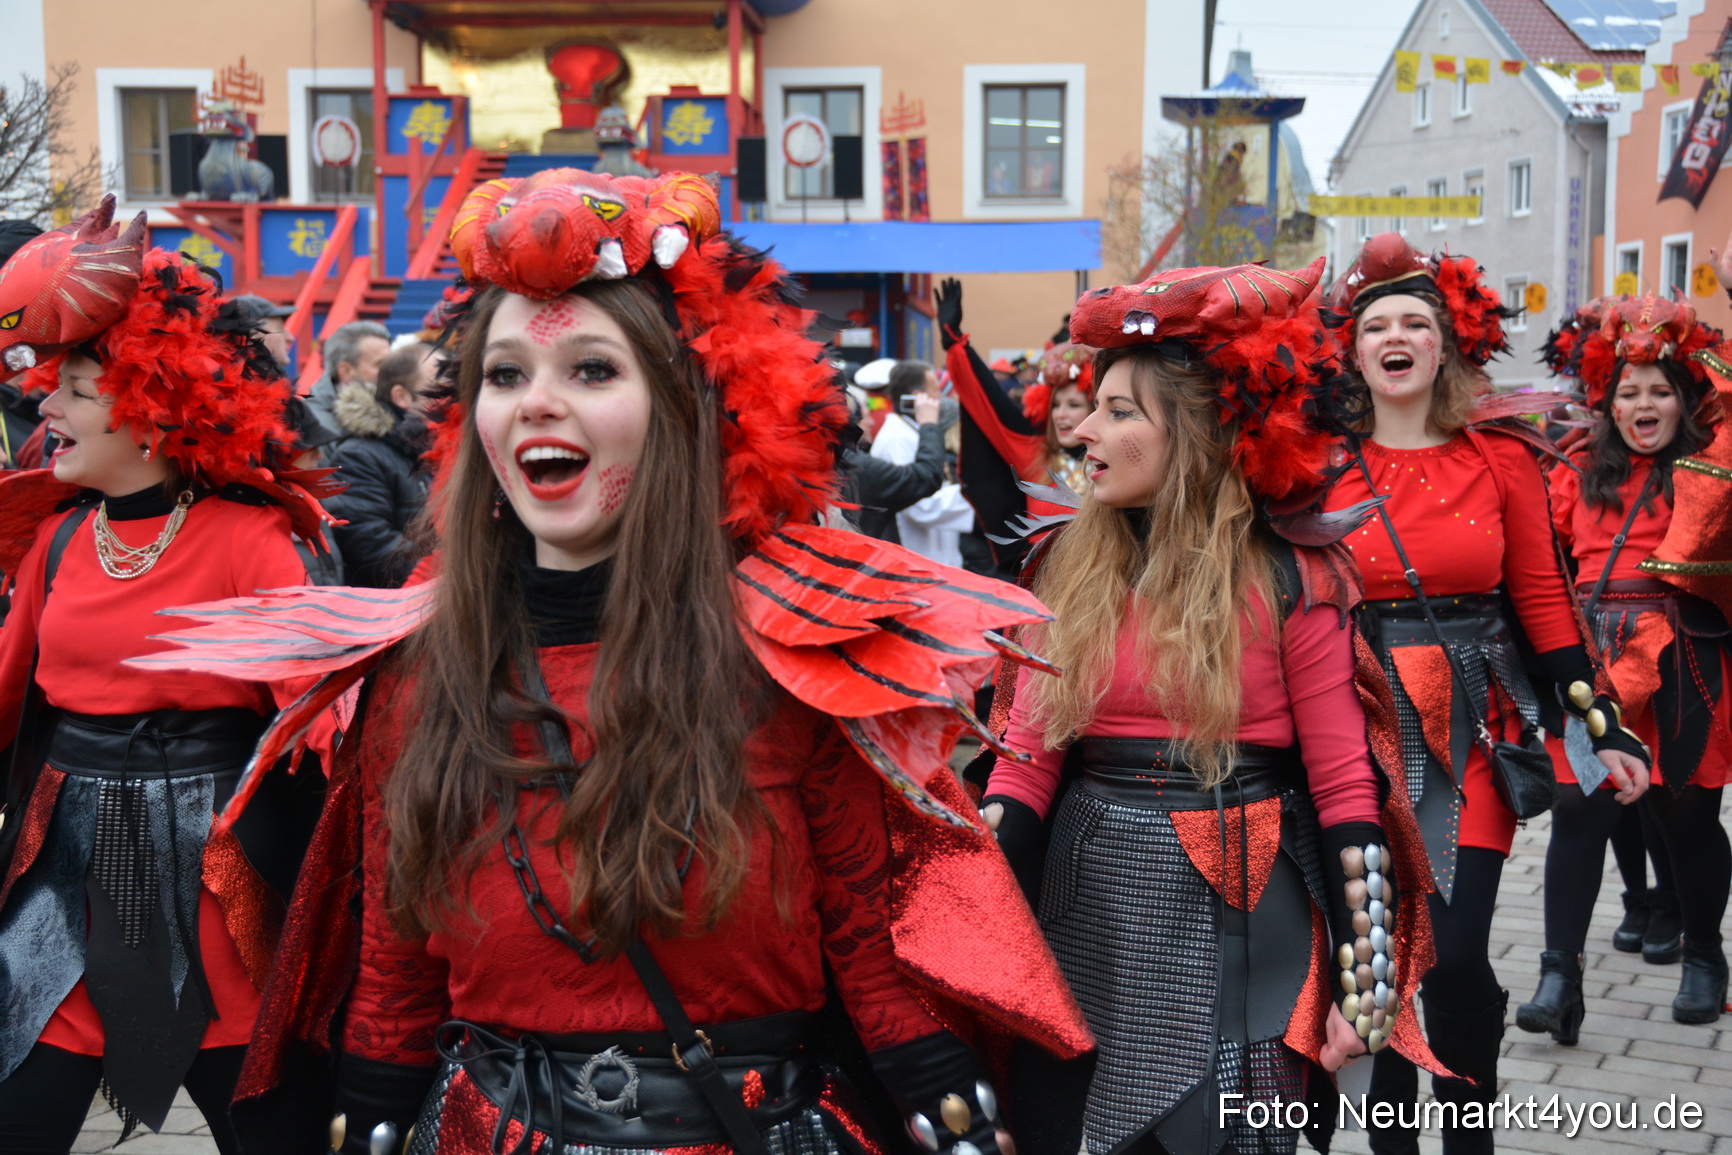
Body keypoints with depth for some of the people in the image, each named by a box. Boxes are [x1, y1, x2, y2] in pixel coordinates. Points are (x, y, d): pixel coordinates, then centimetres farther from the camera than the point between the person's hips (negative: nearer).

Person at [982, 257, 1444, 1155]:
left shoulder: (1291, 581, -8)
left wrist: (1366, 978, -9)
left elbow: (1344, 780, -6)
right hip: (1091, 911, 4)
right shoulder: (1068, 568, 3)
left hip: (1238, 919, -4)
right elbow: (1028, 753, 1)